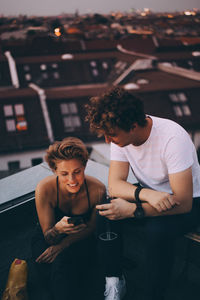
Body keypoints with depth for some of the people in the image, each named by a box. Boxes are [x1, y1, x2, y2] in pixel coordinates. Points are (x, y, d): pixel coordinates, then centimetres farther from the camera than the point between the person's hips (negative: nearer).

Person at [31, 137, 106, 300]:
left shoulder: (97, 189, -25)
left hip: (81, 241, 1)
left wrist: (63, 244, -23)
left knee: (62, 262, -31)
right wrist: (58, 229, -44)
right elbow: (48, 238, -19)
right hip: (47, 239, 0)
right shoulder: (44, 189, -27)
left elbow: (91, 227, -8)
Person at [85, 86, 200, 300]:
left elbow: (183, 202, -32)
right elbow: (114, 185, -15)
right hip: (148, 192, 6)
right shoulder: (120, 134, -13)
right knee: (105, 210, -19)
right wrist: (145, 194, -35)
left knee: (157, 231, -34)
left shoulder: (172, 138, -31)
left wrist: (131, 209, -39)